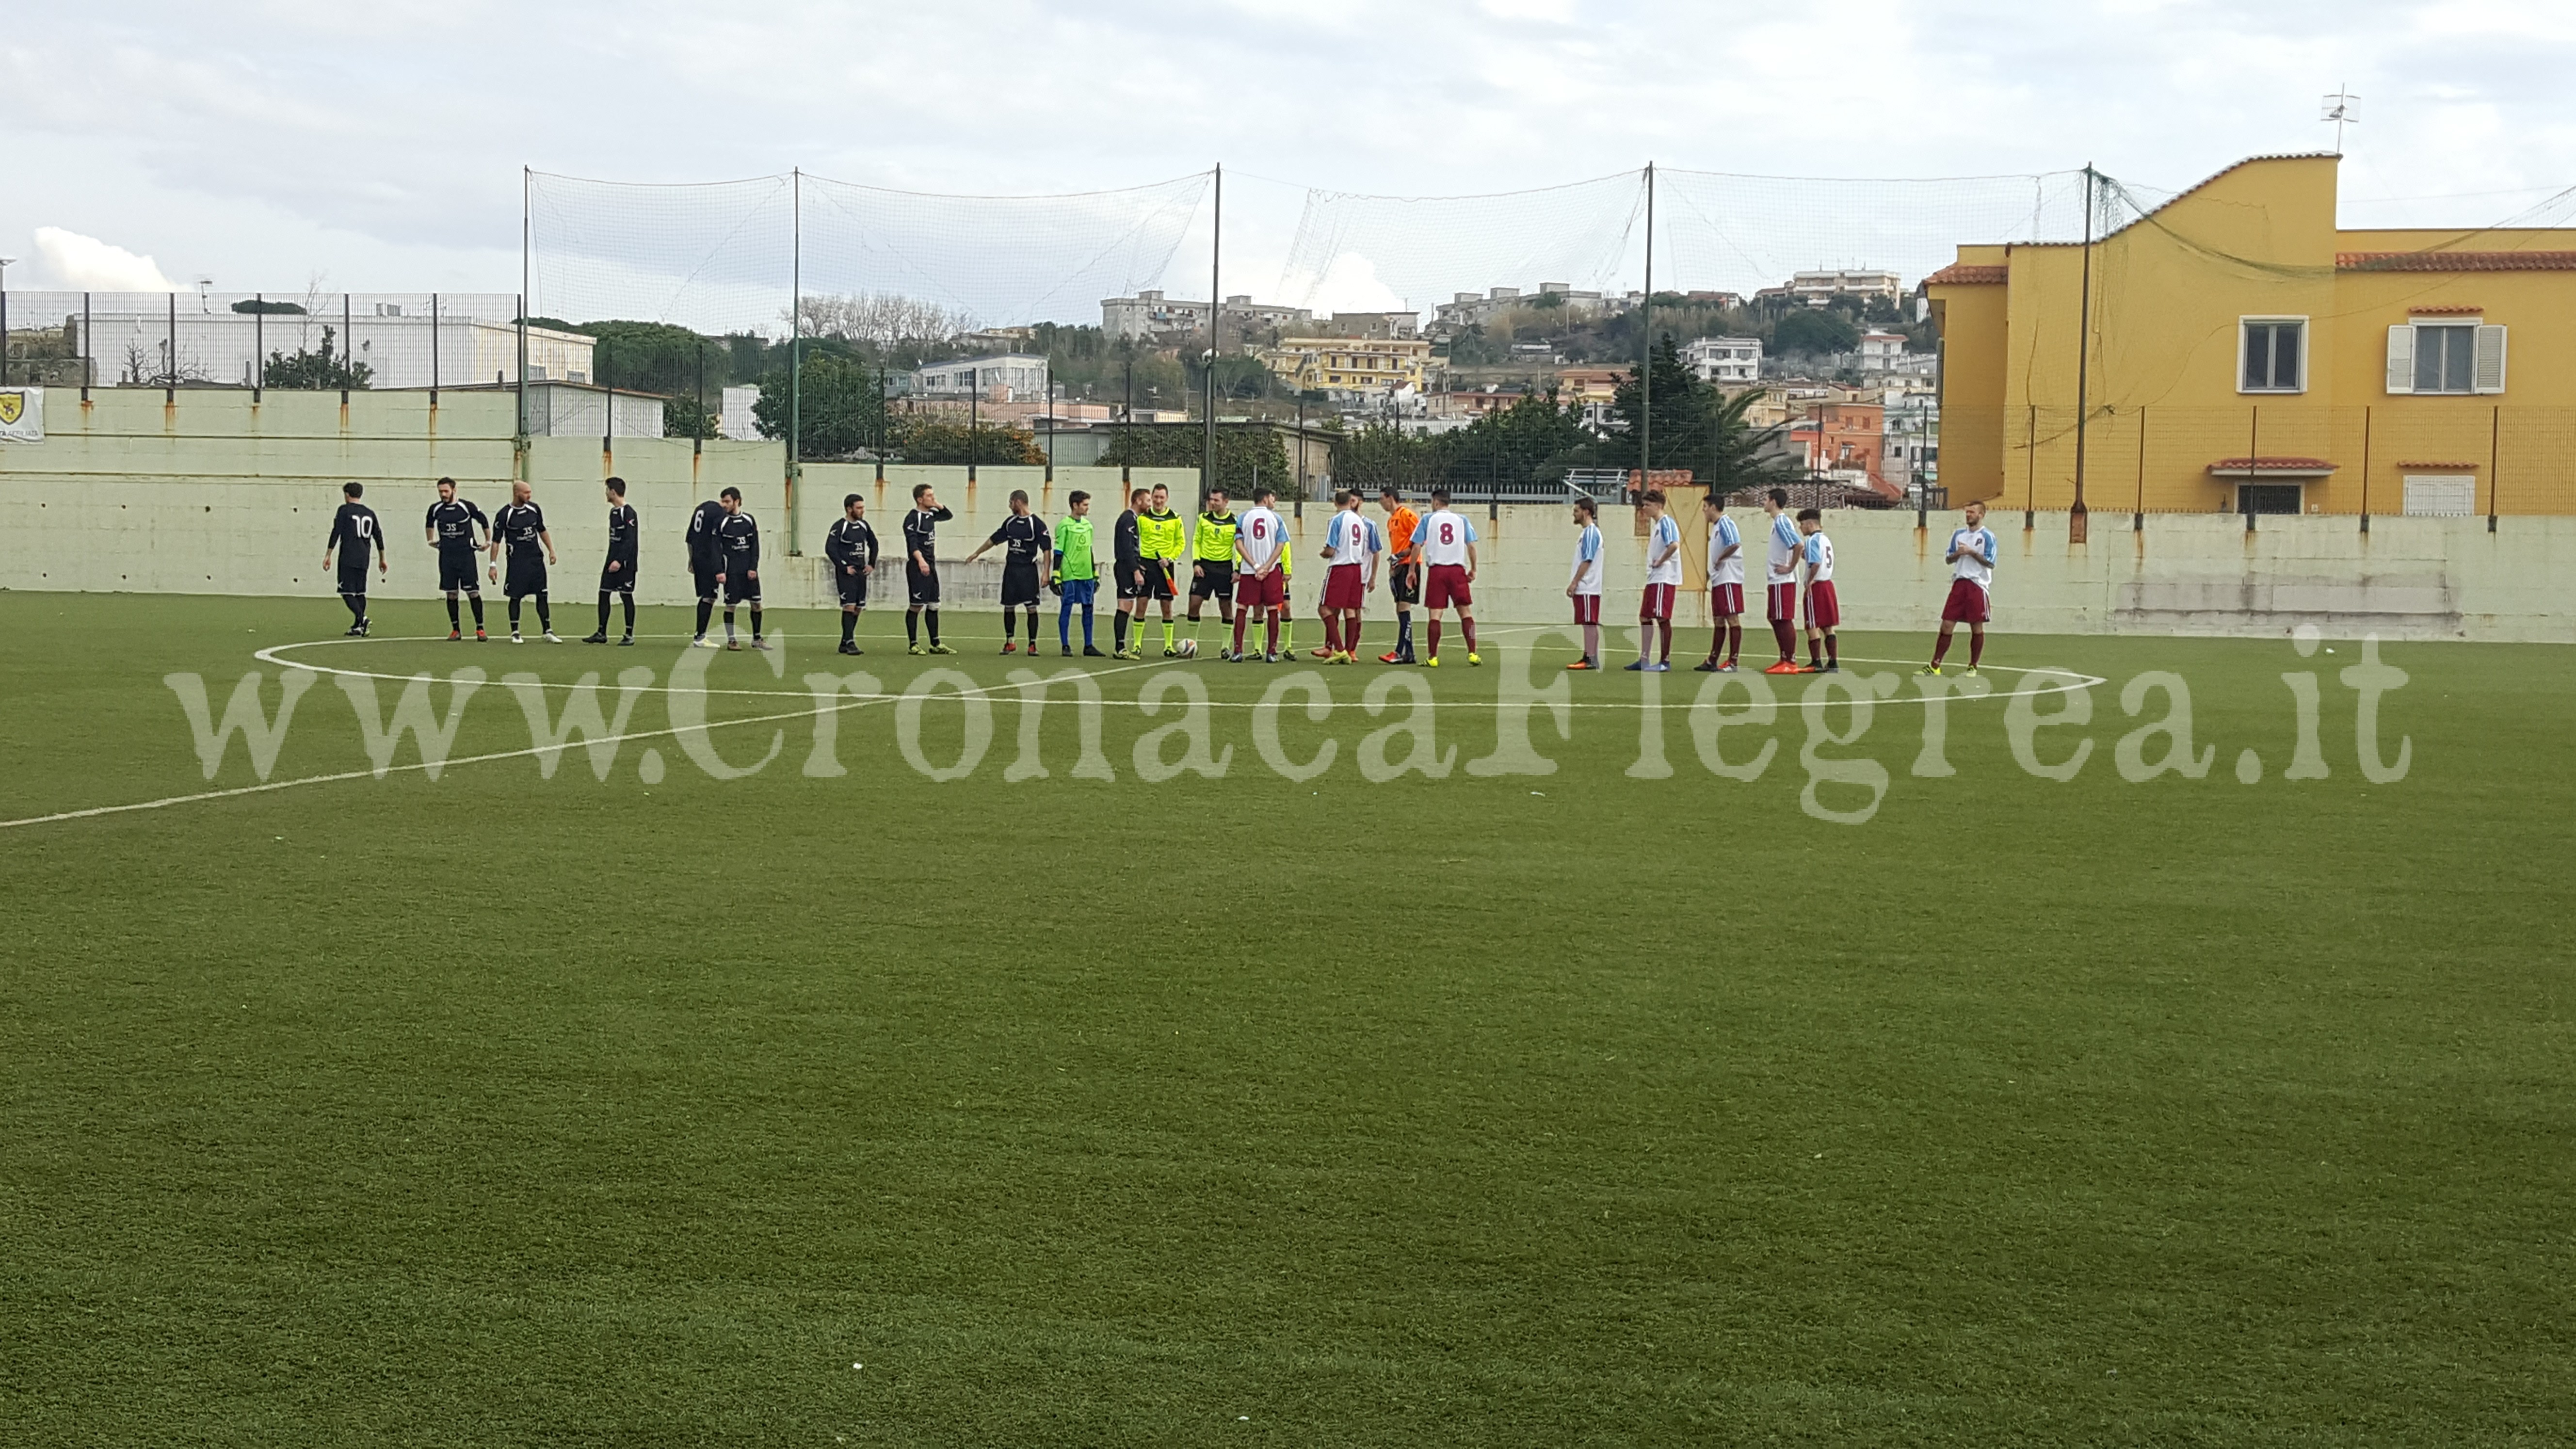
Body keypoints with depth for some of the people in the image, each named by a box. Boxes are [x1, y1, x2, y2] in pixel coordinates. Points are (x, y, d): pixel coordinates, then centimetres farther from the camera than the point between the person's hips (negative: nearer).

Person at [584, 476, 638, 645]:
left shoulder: (628, 512, -14)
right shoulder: (613, 511, 14)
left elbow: (630, 540, -20)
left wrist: (619, 561, -25)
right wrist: (610, 561, 19)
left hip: (625, 563, -9)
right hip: (612, 561, 9)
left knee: (626, 596, -3)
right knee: (603, 593, 6)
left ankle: (630, 635, 4)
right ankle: (601, 633, 11)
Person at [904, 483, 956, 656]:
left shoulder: (931, 515, 14)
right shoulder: (913, 518, -11)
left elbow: (949, 516, 31)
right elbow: (912, 541, -23)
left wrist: (938, 505, 12)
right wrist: (921, 561, -37)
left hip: (930, 566, 9)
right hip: (917, 567, -9)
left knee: (934, 605, 10)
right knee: (916, 606, -4)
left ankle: (935, 644, 15)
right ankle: (914, 645, 2)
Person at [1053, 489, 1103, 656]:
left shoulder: (1087, 524, 13)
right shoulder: (1064, 526, -6)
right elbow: (1058, 553, -7)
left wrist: (1096, 574, 20)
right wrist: (1056, 578, -12)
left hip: (1087, 575, 6)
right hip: (1069, 574, -6)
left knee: (1088, 608, 6)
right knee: (1066, 608, -1)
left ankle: (1088, 646, 12)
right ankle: (1065, 646, 4)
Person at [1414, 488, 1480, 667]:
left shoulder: (1428, 519, 4)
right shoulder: (1461, 520, 9)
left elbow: (1417, 546, 1)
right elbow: (1471, 546, 3)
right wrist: (1473, 570, 11)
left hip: (1436, 570, -1)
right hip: (1458, 570, 1)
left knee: (1435, 614, 0)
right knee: (1465, 612, 6)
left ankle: (1432, 658, -1)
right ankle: (1473, 654, -1)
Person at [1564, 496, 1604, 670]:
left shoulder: (1591, 532, -12)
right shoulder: (1587, 532, 18)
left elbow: (1587, 561, -18)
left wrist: (1574, 583, -18)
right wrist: (1575, 584, 20)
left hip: (1587, 588, -10)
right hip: (1584, 588, 10)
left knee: (1590, 623, -9)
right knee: (1588, 624, 9)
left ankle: (1591, 659, -11)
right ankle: (1589, 658, 11)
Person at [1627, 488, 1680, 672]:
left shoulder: (1666, 523, -11)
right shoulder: (1655, 524, 18)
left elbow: (1674, 545, -26)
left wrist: (1660, 562, -17)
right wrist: (1653, 563, 12)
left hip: (1664, 579, -10)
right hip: (1654, 579, 10)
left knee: (1662, 618, -8)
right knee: (1645, 618, 10)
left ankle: (1666, 662, -6)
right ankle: (1644, 660, 15)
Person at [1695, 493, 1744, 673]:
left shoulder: (1725, 524, -12)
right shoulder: (1716, 526, 18)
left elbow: (1735, 545, -26)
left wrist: (1720, 559, -15)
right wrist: (1711, 572, 15)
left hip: (1729, 579, -10)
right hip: (1718, 581, 10)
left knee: (1732, 619, -8)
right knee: (1719, 621, 12)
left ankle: (1733, 662, -9)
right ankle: (1713, 662, 17)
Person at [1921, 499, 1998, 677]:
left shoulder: (1987, 536, -3)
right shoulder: (1959, 534, 13)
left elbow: (1990, 563, -9)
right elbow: (1948, 559, 15)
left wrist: (1971, 552, -16)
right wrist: (1957, 554, -5)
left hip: (1978, 586, -5)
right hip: (1959, 583, 5)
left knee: (1977, 628, 1)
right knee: (1947, 625, 0)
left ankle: (1973, 667, 10)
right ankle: (1935, 666, 2)